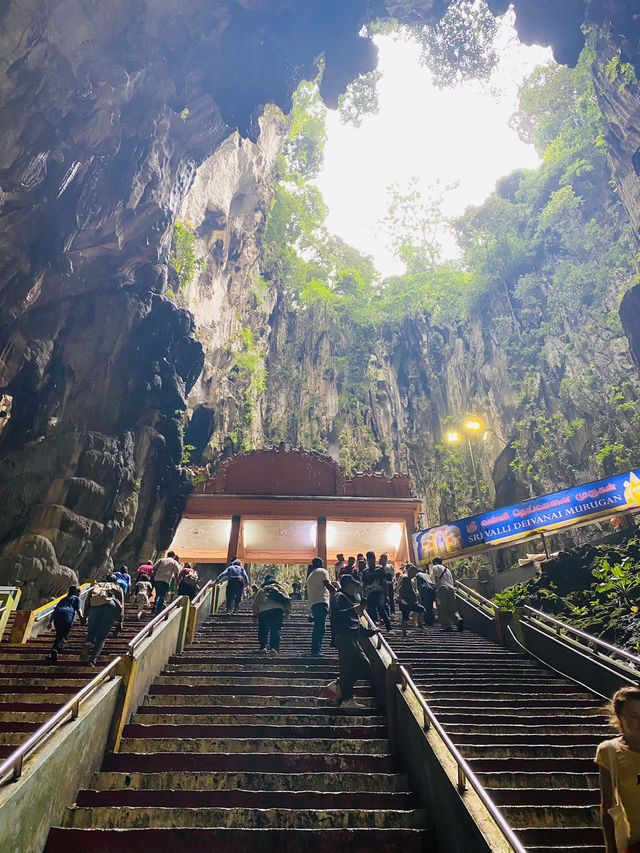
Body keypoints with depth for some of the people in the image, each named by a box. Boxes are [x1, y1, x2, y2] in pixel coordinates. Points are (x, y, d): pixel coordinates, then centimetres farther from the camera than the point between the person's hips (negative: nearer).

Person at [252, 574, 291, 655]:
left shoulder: (262, 590, 26)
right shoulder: (279, 587, 25)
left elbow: (255, 604, 21)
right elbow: (287, 600, 14)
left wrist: (255, 615, 27)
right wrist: (287, 612, 17)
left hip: (263, 610, 1)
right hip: (277, 608, -1)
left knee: (263, 630, 10)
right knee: (276, 629, 0)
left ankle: (263, 647, -4)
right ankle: (274, 648, -15)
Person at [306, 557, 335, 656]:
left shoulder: (310, 576, 29)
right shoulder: (322, 571, 5)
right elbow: (327, 585, -11)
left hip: (312, 603, 9)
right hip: (321, 601, -8)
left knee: (317, 627, 13)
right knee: (320, 627, -14)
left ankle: (315, 650, 13)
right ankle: (316, 651, -21)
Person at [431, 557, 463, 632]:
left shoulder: (435, 567, 12)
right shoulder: (447, 569, 31)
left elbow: (437, 579, -4)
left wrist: (438, 588, -10)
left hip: (442, 588, -6)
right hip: (451, 589, 7)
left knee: (442, 610, -5)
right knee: (452, 610, 6)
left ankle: (447, 627, -12)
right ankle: (458, 619, -19)